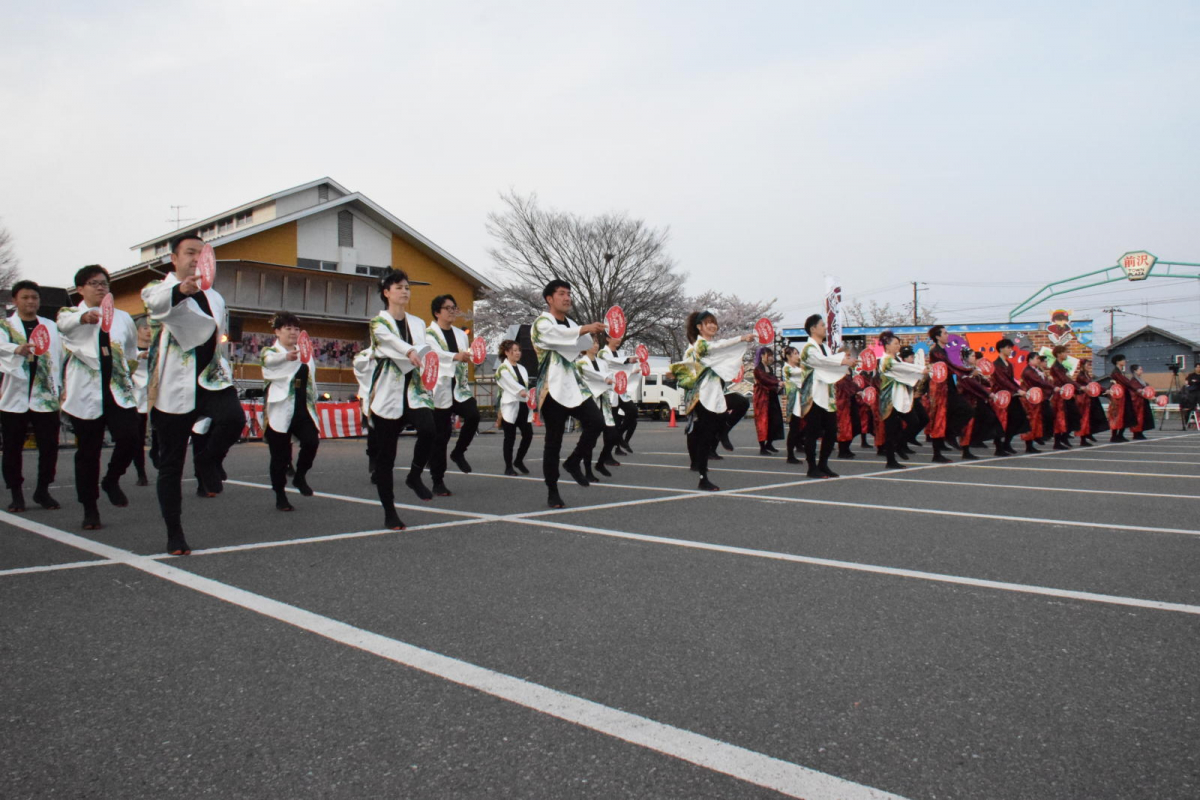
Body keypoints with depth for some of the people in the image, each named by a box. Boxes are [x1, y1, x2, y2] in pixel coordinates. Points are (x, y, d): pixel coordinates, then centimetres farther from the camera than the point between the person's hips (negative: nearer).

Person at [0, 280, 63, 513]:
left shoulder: (50, 326, 13)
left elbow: (60, 358, 12)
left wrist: (62, 390, 5)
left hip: (46, 396, 1)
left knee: (49, 446, -1)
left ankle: (43, 490, 14)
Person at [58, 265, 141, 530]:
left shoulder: (122, 317, 16)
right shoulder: (71, 313, 4)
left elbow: (132, 354, 27)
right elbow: (65, 322, -22)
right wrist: (84, 317, -43)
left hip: (119, 391, 2)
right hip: (86, 394, -2)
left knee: (129, 439, -15)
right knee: (88, 452, 2)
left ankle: (112, 480, 14)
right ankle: (90, 509, 13)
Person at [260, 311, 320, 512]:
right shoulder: (269, 351, 0)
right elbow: (268, 360, -27)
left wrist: (314, 408, 19)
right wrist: (287, 356, -49)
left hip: (302, 409, 4)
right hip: (280, 412, -4)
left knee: (312, 441, -17)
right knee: (280, 456, 0)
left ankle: (300, 476, 8)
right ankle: (280, 496, 14)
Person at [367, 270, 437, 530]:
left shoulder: (417, 323, 14)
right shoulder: (378, 322, -3)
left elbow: (424, 351, 12)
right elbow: (389, 339, -25)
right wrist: (410, 352, -43)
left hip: (414, 389, 3)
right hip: (388, 392, -3)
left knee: (429, 431, -26)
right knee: (385, 455, 1)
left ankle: (414, 476, 0)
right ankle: (389, 513, 14)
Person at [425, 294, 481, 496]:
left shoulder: (461, 334, 16)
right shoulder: (429, 333, -3)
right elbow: (435, 353, -23)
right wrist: (456, 356, -42)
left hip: (460, 388, 5)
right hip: (439, 390, -4)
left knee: (473, 415, -22)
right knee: (440, 436, -3)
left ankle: (458, 452, 3)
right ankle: (438, 482, 8)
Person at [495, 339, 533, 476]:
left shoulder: (521, 368, 19)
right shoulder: (503, 368, -4)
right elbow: (510, 383, -23)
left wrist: (530, 400, 13)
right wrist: (521, 391, -39)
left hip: (523, 406, 6)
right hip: (510, 407, -6)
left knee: (528, 434, 0)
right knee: (510, 438, -2)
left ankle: (518, 461, 19)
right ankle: (508, 466, 8)